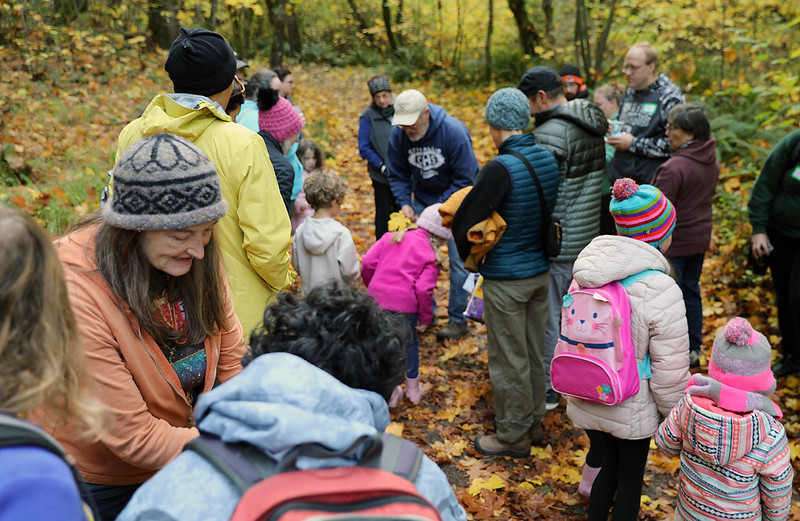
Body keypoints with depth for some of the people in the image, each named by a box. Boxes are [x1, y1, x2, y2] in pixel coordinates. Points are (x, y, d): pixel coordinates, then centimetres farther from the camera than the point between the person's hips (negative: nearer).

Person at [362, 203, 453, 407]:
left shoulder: (392, 237, 10)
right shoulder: (432, 257, -3)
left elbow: (367, 263, 4)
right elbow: (424, 289, -14)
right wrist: (426, 318, -1)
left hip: (376, 299, 3)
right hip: (404, 305, -3)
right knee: (409, 344, 21)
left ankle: (391, 391, 28)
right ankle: (412, 388, 36)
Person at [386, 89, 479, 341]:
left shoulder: (454, 132, -26)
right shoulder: (398, 135, -12)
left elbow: (464, 178, -20)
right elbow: (398, 175, 1)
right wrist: (404, 202, -16)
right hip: (422, 199, 5)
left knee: (458, 258, -6)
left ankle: (458, 319, 5)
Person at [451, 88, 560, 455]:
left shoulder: (501, 169, -24)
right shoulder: (548, 159, -1)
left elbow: (463, 221, -19)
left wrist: (470, 257, 0)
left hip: (506, 279, -7)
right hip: (541, 272, 8)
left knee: (509, 359, 7)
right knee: (534, 352, 20)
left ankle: (513, 436, 21)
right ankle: (534, 421, 36)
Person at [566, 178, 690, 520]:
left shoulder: (586, 273, -8)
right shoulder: (659, 290, -27)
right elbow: (670, 370, -20)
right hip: (631, 409, -5)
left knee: (606, 464, 26)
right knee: (630, 479, 18)